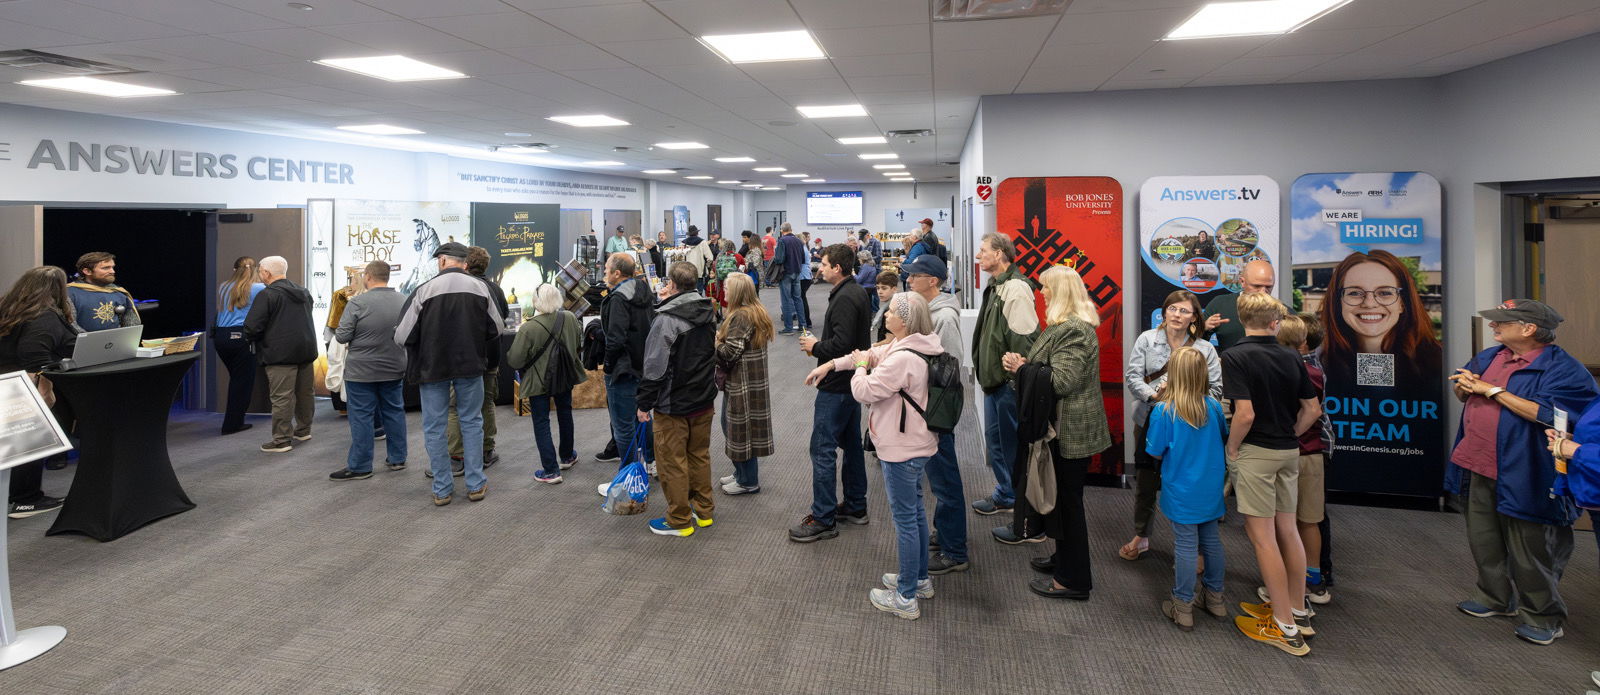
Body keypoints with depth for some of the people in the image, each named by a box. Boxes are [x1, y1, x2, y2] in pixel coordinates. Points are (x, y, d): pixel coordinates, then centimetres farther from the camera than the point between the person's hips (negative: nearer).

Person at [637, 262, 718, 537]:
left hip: (673, 405, -7)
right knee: (700, 455, 19)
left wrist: (645, 403, -10)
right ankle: (704, 511, 28)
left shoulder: (666, 320, -20)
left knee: (673, 462, 5)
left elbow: (655, 368, -18)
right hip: (704, 400, 7)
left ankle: (679, 521, 14)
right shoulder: (709, 313, 3)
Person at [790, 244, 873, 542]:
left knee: (822, 449, -6)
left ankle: (823, 519, -1)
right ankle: (855, 506, 29)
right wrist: (820, 344, 8)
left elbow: (841, 344, -28)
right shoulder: (857, 292, 12)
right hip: (851, 381, 11)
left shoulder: (844, 299, -21)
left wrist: (815, 346, -12)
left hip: (836, 386, -11)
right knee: (851, 443, 18)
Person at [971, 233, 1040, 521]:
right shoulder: (995, 286, 14)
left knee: (1013, 445, -4)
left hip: (1010, 381, -10)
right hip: (994, 378, 10)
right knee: (995, 438, 21)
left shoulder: (1015, 288, -18)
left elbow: (1024, 338, -24)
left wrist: (1018, 377, -23)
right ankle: (1005, 495, 38)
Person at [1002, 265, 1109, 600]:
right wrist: (1022, 365, 0)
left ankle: (1073, 579, 11)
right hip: (1062, 429, 11)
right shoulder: (1065, 326, 14)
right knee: (1062, 497, 20)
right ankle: (1064, 559, 35)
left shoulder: (1074, 331, -20)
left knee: (1067, 500, -1)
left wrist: (1023, 368, -17)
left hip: (1070, 432, -10)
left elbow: (1061, 381, -27)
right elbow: (1047, 369, 19)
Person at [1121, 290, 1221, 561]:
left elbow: (1215, 388, -4)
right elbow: (1132, 376, -5)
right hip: (1149, 419, 1)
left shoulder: (1205, 349, -3)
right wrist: (1154, 395, -20)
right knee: (1145, 480, 13)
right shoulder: (1147, 339, -2)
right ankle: (1140, 537, 31)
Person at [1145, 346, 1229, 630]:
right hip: (1211, 489, 4)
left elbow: (1155, 453, -11)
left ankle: (1183, 607, 14)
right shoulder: (1214, 406, -5)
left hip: (1182, 492, -4)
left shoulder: (1164, 411, -19)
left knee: (1186, 545, 4)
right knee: (1211, 539, 18)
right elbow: (1223, 435, 13)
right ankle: (1214, 598, 32)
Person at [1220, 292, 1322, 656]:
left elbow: (1245, 414, -21)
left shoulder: (1235, 356, -14)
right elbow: (1313, 409, 8)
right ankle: (1297, 611, 27)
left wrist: (1232, 449, -8)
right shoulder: (1291, 357, 5)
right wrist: (1288, 436, 15)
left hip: (1255, 452, -6)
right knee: (1287, 529, 15)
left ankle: (1285, 628, 4)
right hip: (1289, 451, 7)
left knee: (1262, 535, -1)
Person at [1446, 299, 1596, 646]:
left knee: (1529, 549, 3)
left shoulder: (1562, 368, -14)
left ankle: (1542, 617, 19)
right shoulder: (1489, 356, 9)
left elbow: (1545, 414, -27)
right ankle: (1496, 598, 35)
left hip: (1521, 475, -7)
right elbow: (1463, 394, 20)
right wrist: (1464, 386, -4)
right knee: (1484, 540, 18)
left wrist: (1493, 390, -22)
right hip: (1478, 467, 8)